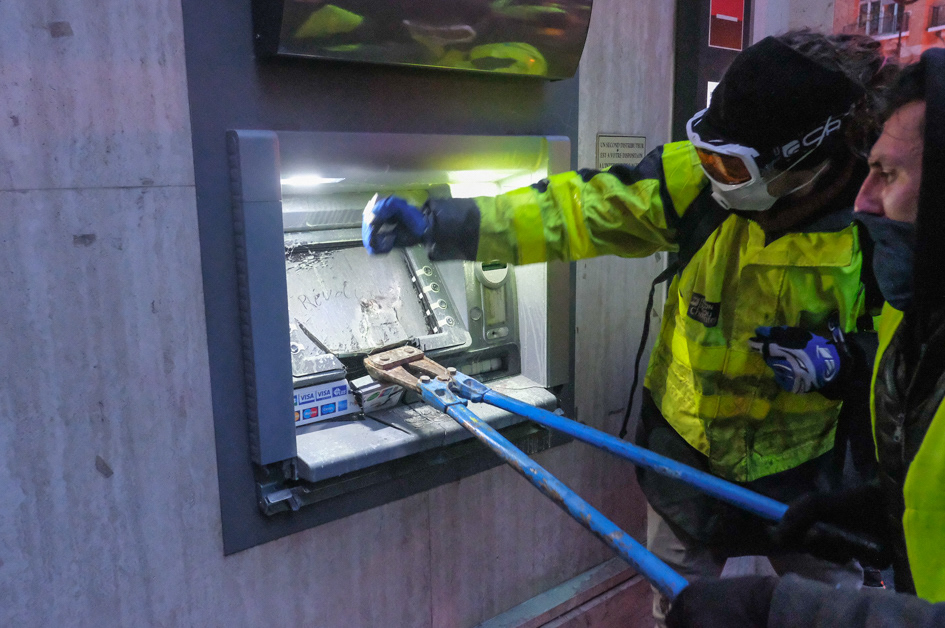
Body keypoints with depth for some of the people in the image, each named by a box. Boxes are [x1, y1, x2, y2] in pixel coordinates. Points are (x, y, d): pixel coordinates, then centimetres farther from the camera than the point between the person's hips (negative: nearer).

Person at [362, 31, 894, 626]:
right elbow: (579, 210, -22)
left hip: (804, 464, 0)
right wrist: (439, 224, -28)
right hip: (687, 445, 1)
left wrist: (837, 363, -28)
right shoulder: (698, 179, -20)